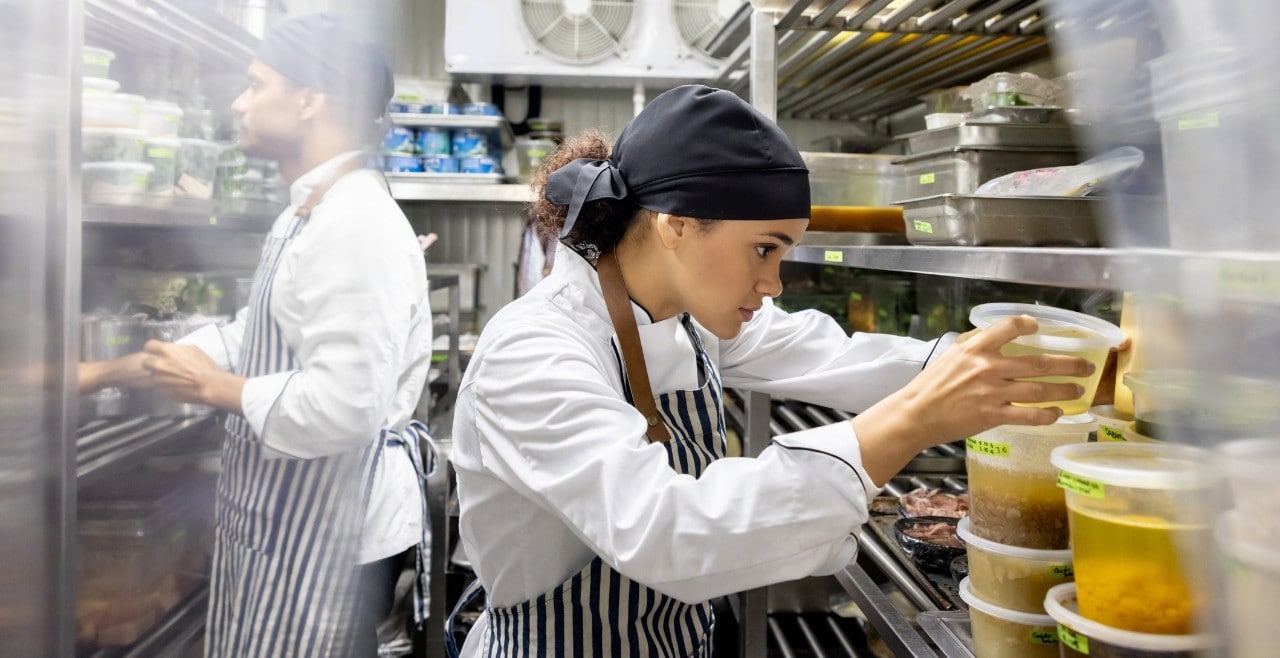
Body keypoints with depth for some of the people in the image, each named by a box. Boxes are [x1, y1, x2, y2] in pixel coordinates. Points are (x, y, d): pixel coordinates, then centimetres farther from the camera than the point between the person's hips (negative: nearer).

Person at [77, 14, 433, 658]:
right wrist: (103, 372, 16)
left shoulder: (359, 225, -23)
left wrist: (213, 387, -14)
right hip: (282, 509, 10)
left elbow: (342, 405, -30)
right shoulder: (308, 215, 12)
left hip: (327, 528, -10)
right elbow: (251, 338, 17)